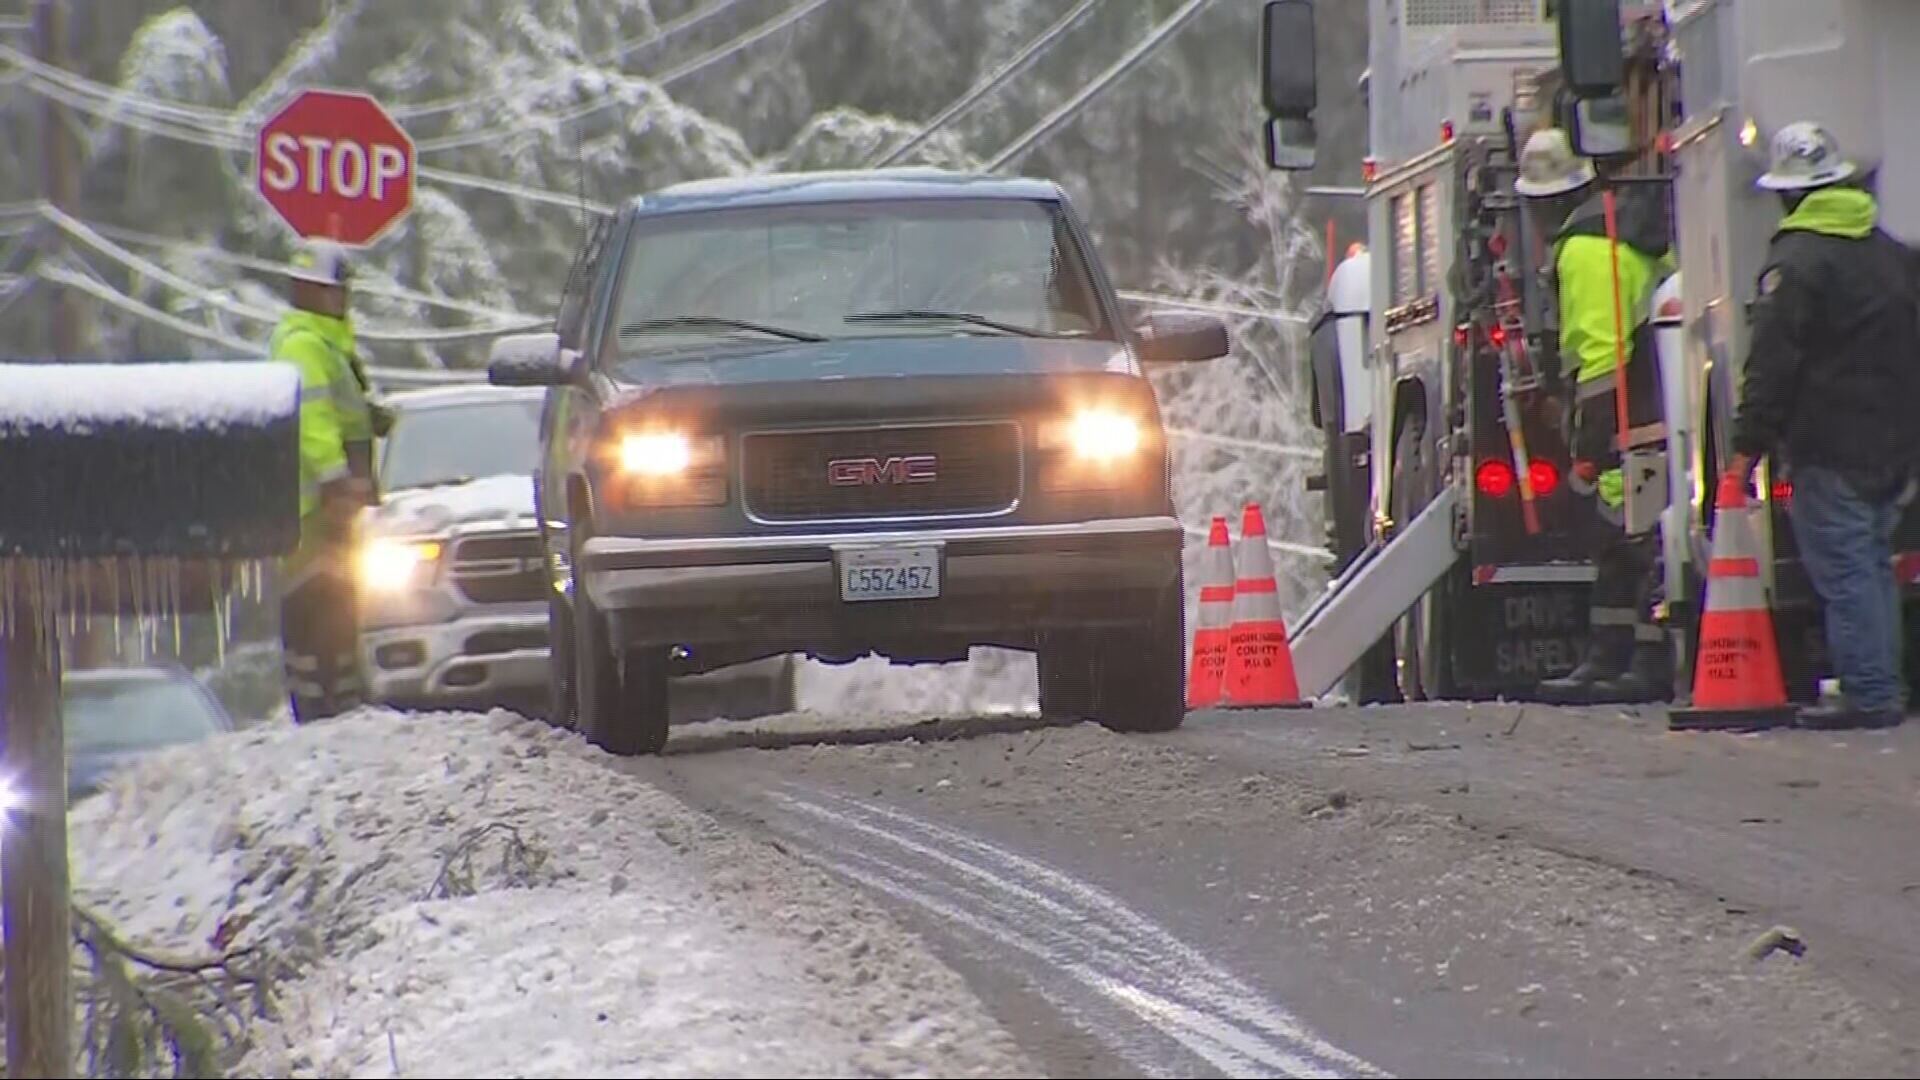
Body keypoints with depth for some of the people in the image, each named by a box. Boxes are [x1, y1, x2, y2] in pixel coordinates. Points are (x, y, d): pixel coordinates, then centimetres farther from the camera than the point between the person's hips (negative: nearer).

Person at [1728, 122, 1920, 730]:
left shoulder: (1797, 260, -11)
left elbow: (1772, 363, -15)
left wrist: (1749, 444, -11)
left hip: (1828, 448, -8)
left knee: (1842, 571, -7)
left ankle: (1869, 695, -11)